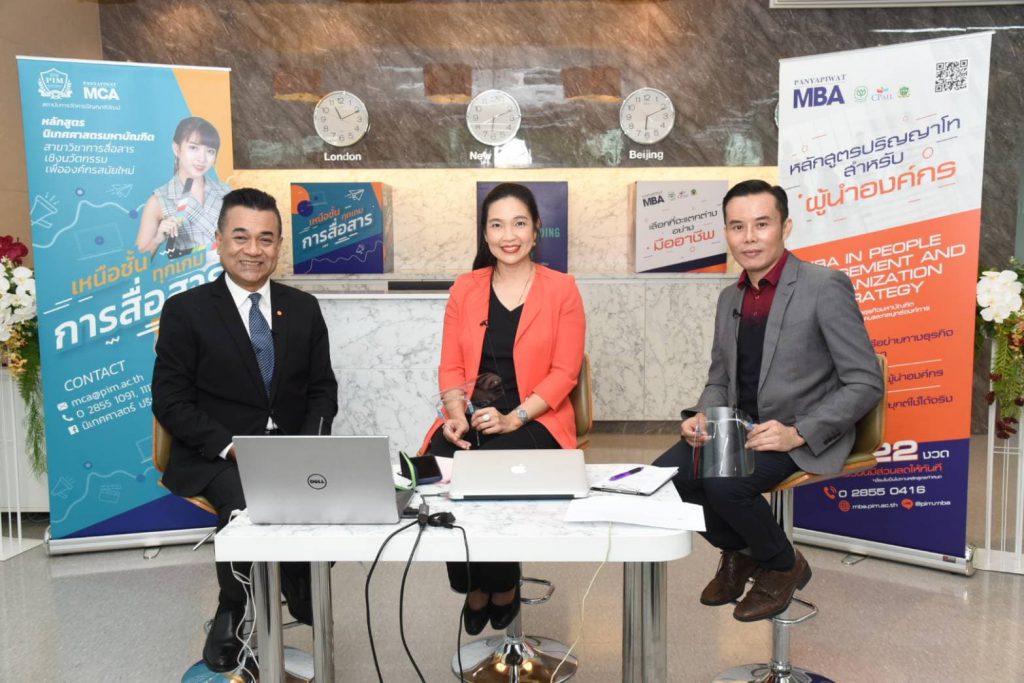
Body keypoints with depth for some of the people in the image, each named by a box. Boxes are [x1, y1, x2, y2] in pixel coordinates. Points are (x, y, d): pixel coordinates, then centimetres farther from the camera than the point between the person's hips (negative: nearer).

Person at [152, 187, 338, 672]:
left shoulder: (304, 309, 10)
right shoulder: (185, 311, 0)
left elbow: (323, 390, 10)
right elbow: (170, 401, -4)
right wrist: (233, 448, -17)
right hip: (215, 457, -3)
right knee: (247, 505, -33)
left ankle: (304, 604, 6)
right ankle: (231, 615, -1)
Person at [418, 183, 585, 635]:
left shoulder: (561, 289, 2)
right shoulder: (465, 288, 11)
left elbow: (564, 372, -4)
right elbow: (450, 366, 8)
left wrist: (513, 418, -17)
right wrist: (455, 413, -12)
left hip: (534, 418, -3)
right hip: (470, 414, 3)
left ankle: (503, 585, 0)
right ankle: (473, 586, -1)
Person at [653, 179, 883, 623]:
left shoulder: (825, 287, -11)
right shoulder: (730, 298, 10)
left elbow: (866, 383, -13)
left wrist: (798, 433, -23)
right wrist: (703, 416, -5)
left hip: (802, 438, -6)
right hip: (740, 428, 7)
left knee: (725, 484, -30)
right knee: (663, 476, -14)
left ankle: (783, 566, 3)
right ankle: (738, 550, 14)